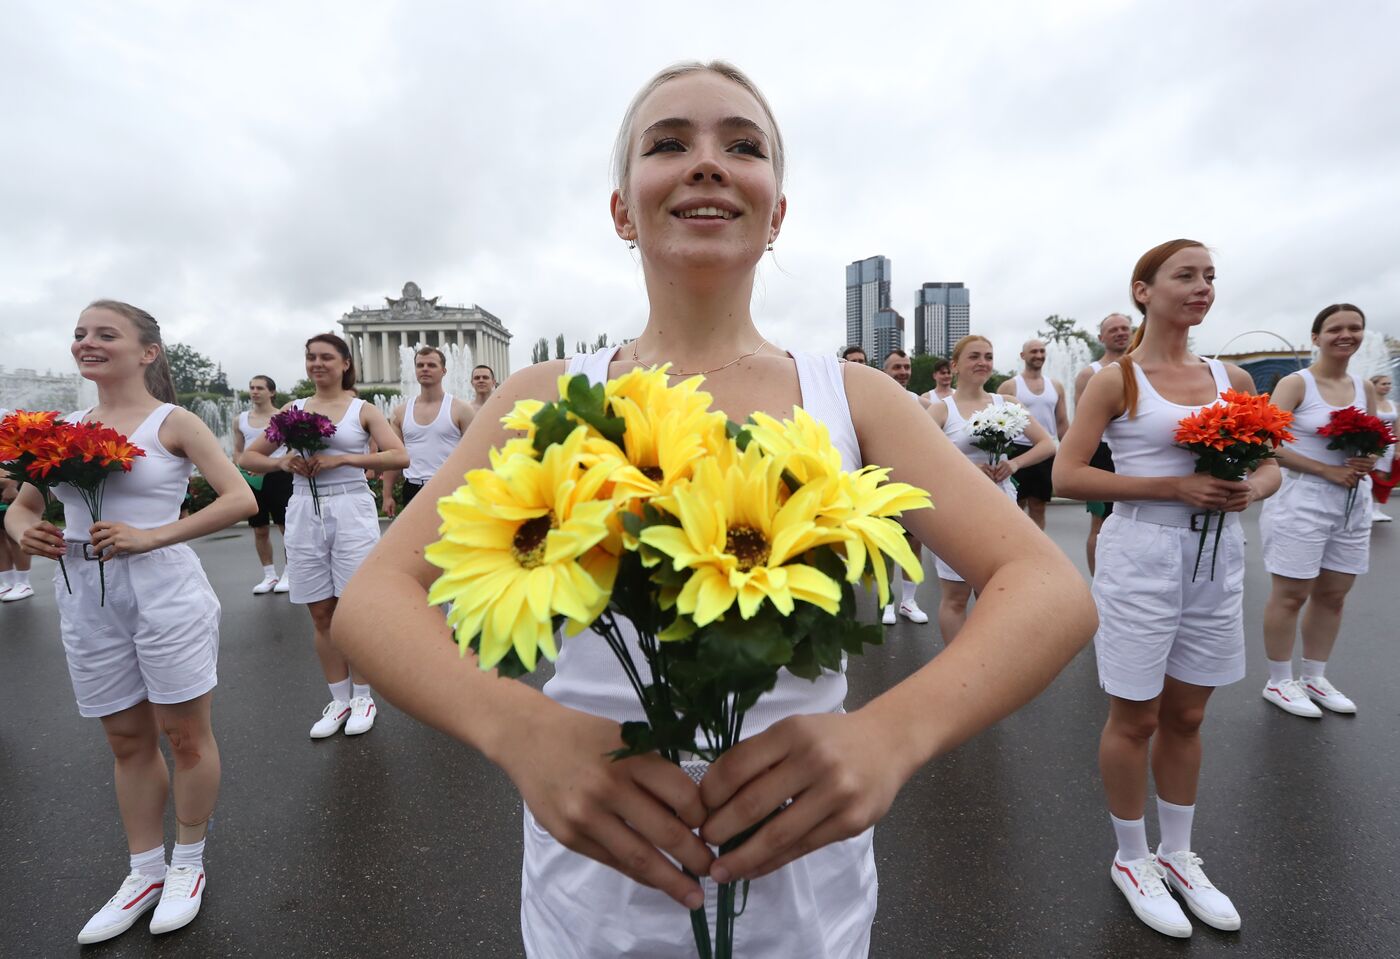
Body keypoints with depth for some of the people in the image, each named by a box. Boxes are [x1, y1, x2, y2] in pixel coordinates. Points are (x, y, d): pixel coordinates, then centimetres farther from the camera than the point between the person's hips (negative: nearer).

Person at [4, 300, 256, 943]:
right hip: (85, 600, 5)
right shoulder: (64, 427, 11)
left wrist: (150, 536, -19)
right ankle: (145, 872, 32)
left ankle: (188, 863, 27)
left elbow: (241, 500, -13)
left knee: (184, 734, 6)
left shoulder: (172, 422, -4)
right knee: (127, 741, 16)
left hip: (163, 593, -5)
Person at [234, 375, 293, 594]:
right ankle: (269, 575, 21)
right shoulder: (241, 419, 10)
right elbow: (237, 451, 15)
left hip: (278, 477, -4)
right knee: (260, 530, 10)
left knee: (286, 526, -2)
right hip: (252, 480, 5)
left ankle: (288, 574, 8)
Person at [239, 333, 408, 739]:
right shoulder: (293, 410, 11)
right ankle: (339, 700, 24)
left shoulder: (362, 409, 3)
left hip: (351, 510, -3)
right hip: (304, 512, 3)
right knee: (321, 614, 10)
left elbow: (400, 457, -10)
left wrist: (341, 459, -17)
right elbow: (248, 457, 14)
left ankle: (363, 698, 19)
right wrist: (282, 462, -6)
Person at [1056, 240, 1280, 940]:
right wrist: (1176, 487, -19)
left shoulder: (1230, 378, 9)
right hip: (1143, 556, -5)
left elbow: (1270, 464, 15)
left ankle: (1177, 854, 37)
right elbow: (1067, 475, -12)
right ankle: (1131, 859, 29)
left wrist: (1252, 489, -8)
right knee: (1135, 719, 8)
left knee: (1186, 716, 18)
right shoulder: (1117, 380, -6)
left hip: (1217, 557, 5)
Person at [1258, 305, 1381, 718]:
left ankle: (1314, 678, 28)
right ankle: (1279, 682, 13)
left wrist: (1368, 462, -5)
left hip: (1353, 504, 6)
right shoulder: (1295, 383, -7)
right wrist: (1328, 470, -19)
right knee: (1291, 595, 0)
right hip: (1303, 501, -6)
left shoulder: (1365, 387, 11)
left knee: (1333, 594, 13)